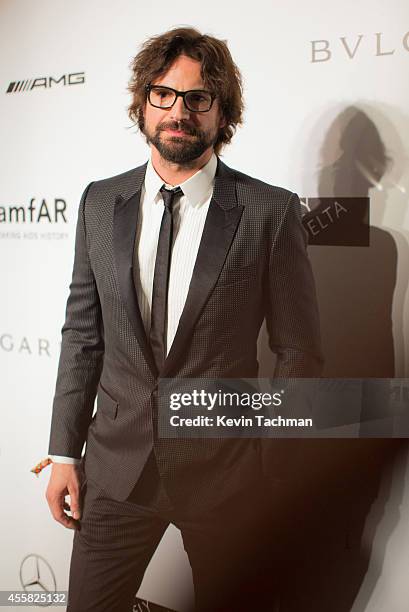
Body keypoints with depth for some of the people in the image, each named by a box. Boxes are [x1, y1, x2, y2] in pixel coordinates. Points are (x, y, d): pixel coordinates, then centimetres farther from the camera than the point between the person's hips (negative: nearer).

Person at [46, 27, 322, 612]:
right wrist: (64, 452, 4)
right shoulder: (100, 202, 4)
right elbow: (82, 334, 6)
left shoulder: (271, 212, -8)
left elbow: (299, 353, -3)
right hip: (116, 466, 3)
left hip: (225, 472, -2)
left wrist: (272, 461, -2)